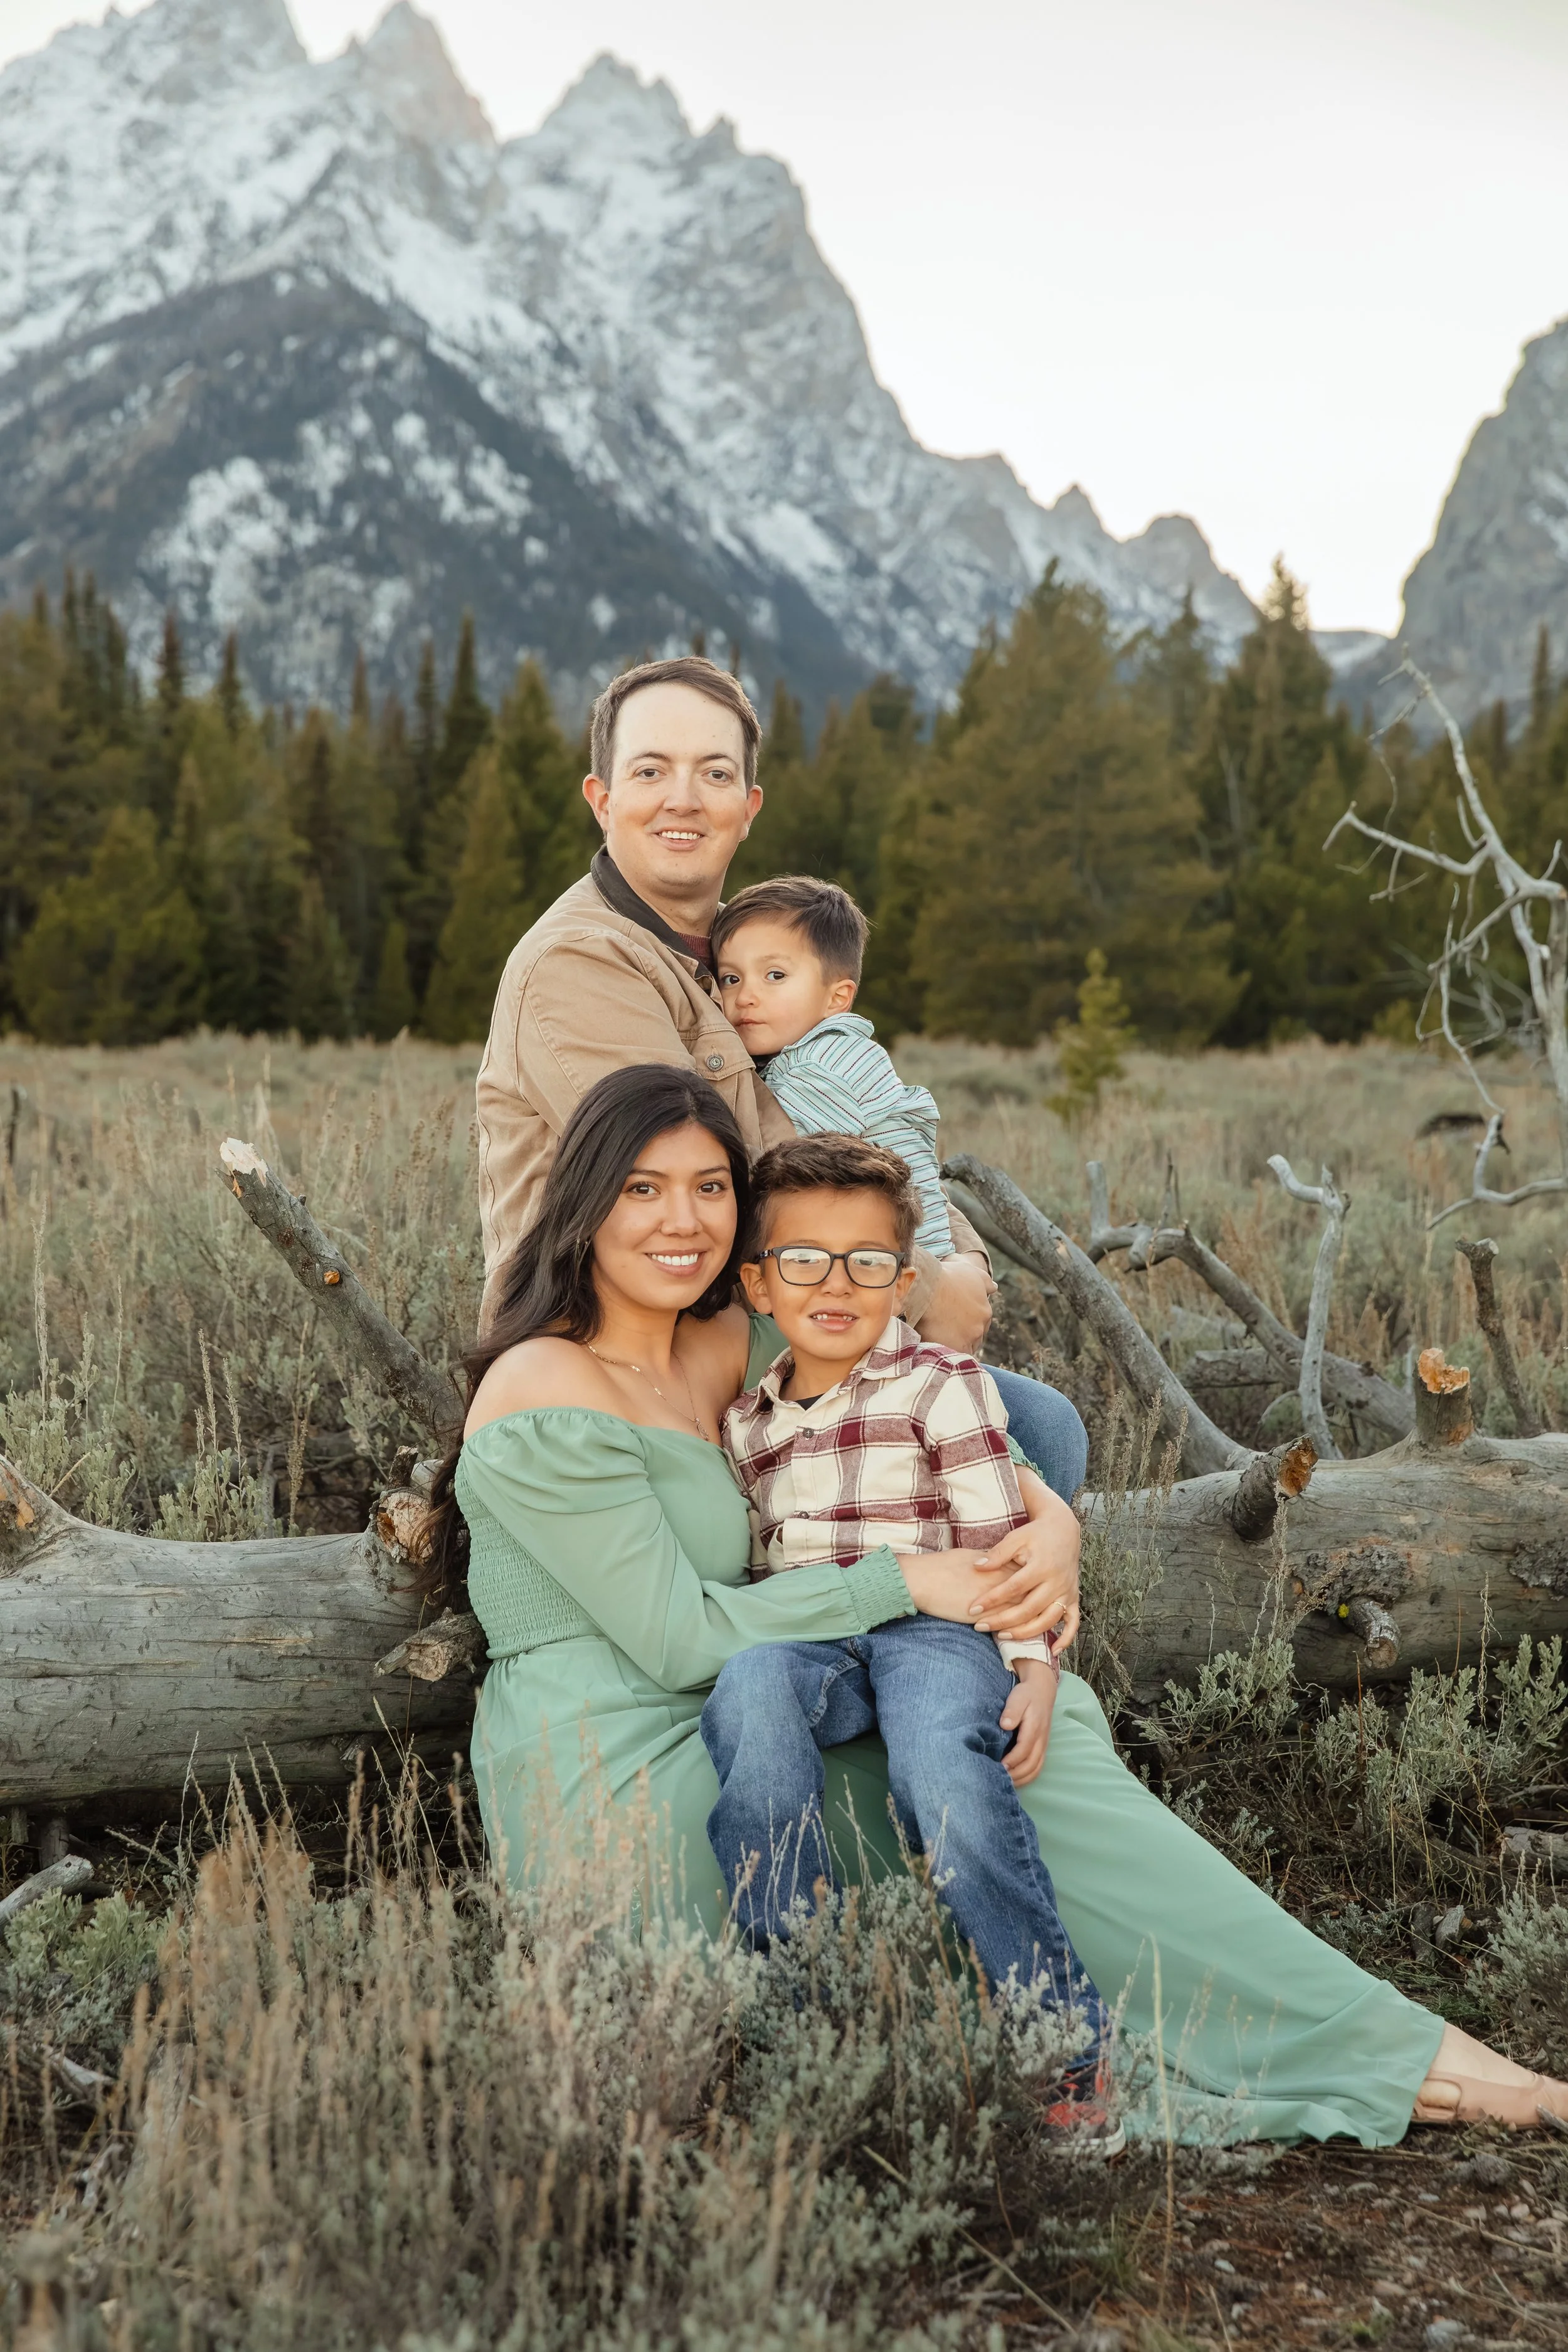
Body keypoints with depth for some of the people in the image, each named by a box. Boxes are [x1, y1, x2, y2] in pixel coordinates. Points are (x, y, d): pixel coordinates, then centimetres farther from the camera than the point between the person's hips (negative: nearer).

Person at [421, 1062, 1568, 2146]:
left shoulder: (727, 1352, 8)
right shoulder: (549, 1392, -15)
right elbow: (678, 1637, -18)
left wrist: (1043, 1525, -12)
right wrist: (901, 1581, -16)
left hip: (704, 1759, 8)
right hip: (612, 1798, -8)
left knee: (1051, 1711, -6)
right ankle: (1368, 2050, 0)